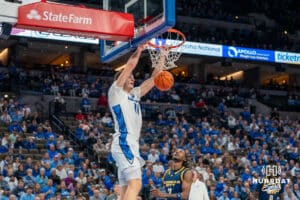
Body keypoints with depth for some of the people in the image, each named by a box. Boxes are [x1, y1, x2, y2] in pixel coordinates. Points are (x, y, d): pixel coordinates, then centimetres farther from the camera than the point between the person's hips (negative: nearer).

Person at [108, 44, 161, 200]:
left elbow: (153, 79, 24)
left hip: (131, 146, 9)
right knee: (135, 184, -23)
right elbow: (130, 66, -6)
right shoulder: (116, 91, 2)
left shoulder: (134, 94, 23)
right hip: (124, 144, -9)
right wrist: (139, 49, 2)